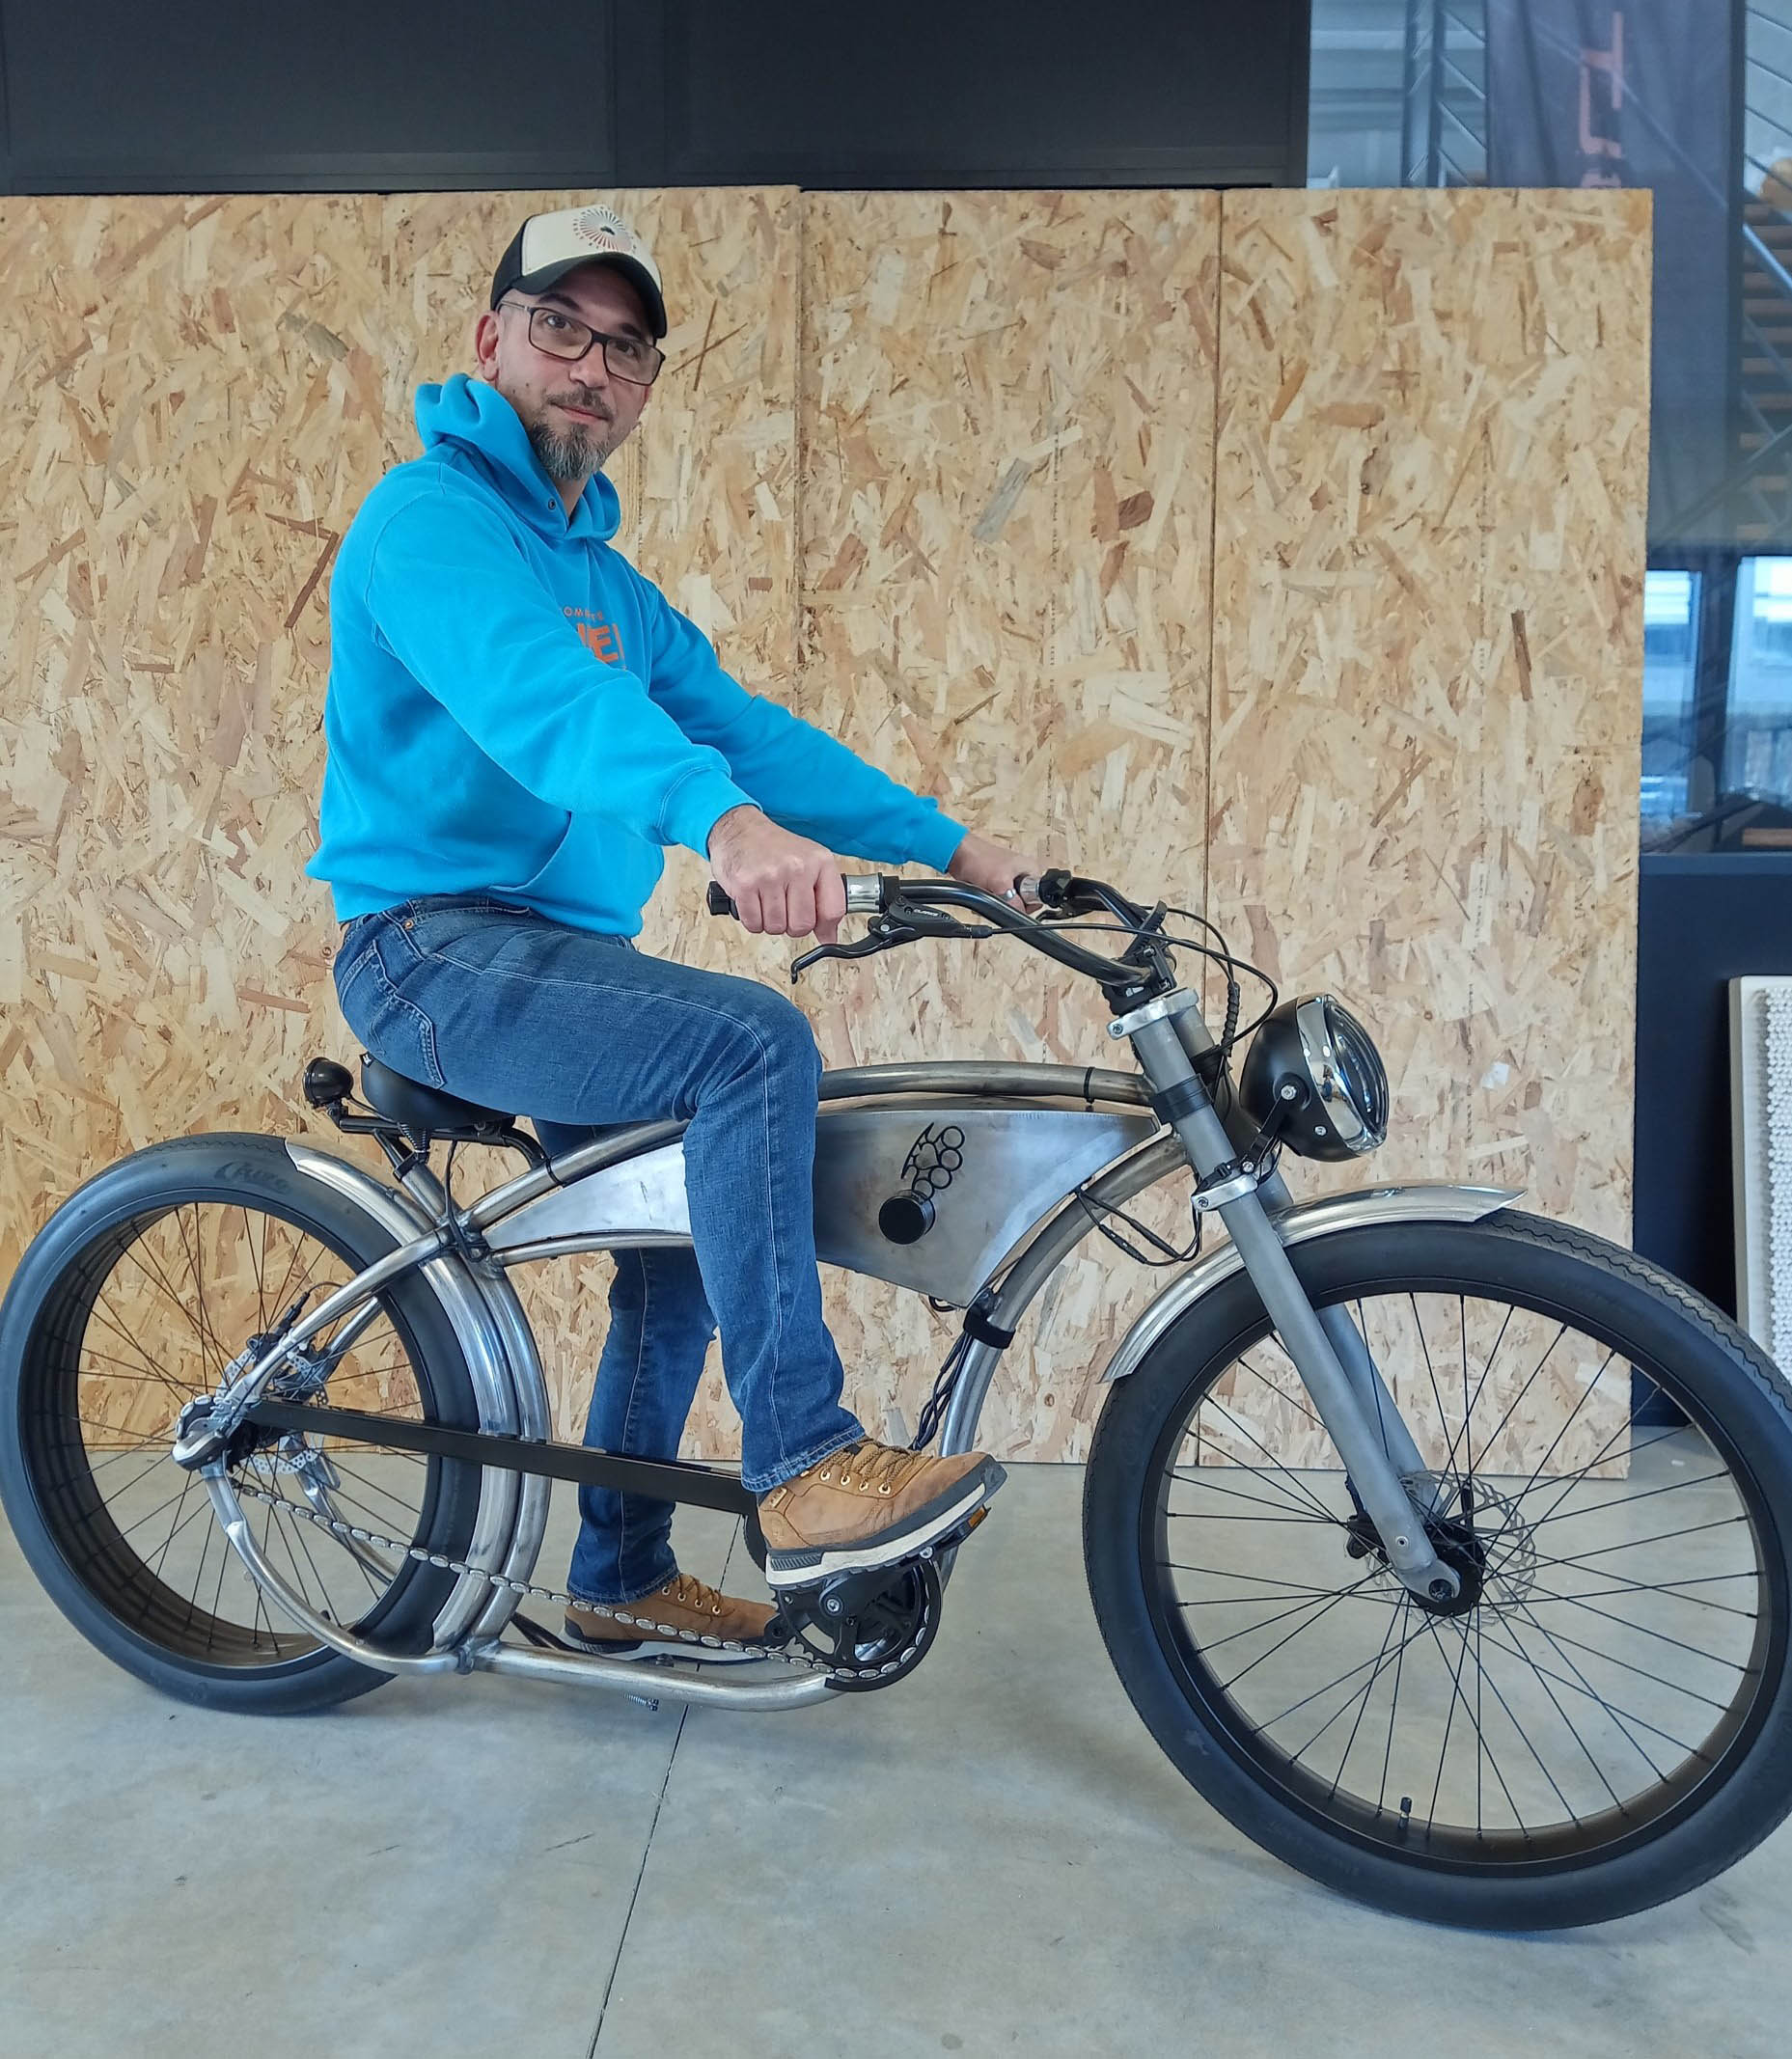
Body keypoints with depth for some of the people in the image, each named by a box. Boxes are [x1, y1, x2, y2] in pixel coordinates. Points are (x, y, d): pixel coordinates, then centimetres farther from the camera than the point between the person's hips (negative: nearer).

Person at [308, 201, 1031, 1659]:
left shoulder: (606, 579, 20)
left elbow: (742, 726, 13)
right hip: (440, 946, -9)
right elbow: (536, 693, -30)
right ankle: (806, 1472, -22)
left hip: (564, 949, 9)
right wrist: (725, 817, -48)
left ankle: (621, 1578, 27)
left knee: (701, 1225, 13)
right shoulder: (430, 516, -9)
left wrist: (949, 844, 4)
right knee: (756, 1042, -28)